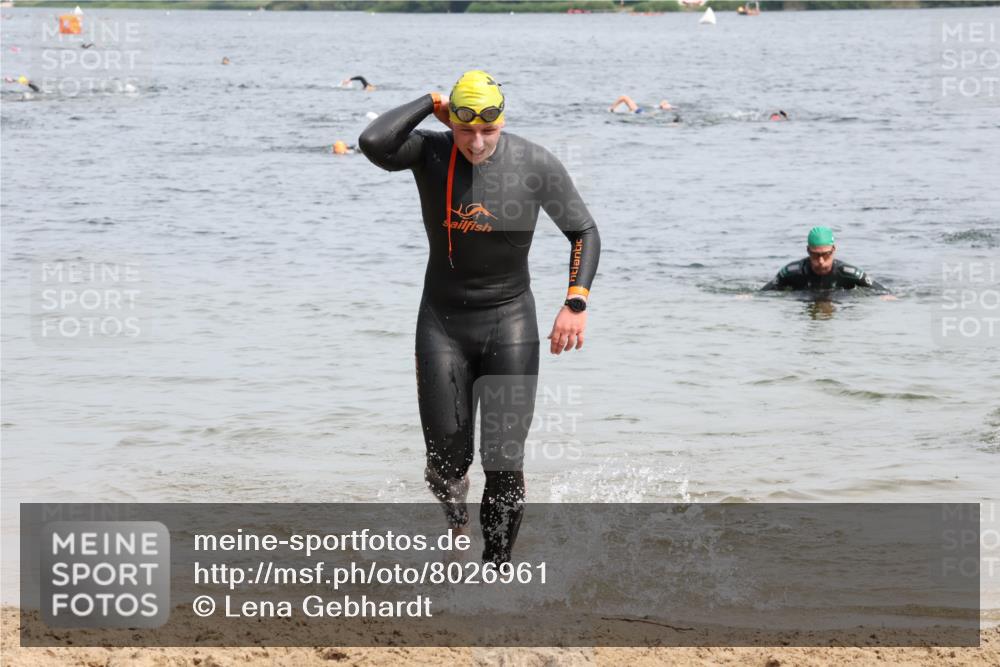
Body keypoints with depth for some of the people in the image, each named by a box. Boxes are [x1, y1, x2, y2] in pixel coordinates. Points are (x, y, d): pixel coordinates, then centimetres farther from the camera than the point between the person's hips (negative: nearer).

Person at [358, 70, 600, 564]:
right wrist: (431, 104, -18)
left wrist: (576, 301, -11)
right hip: (442, 322, 1)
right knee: (446, 457, 0)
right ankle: (452, 492, 37)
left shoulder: (536, 165, -9)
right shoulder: (429, 153, -9)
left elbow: (584, 231, 1)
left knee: (505, 464, -7)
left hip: (510, 323, 0)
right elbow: (373, 144, -30)